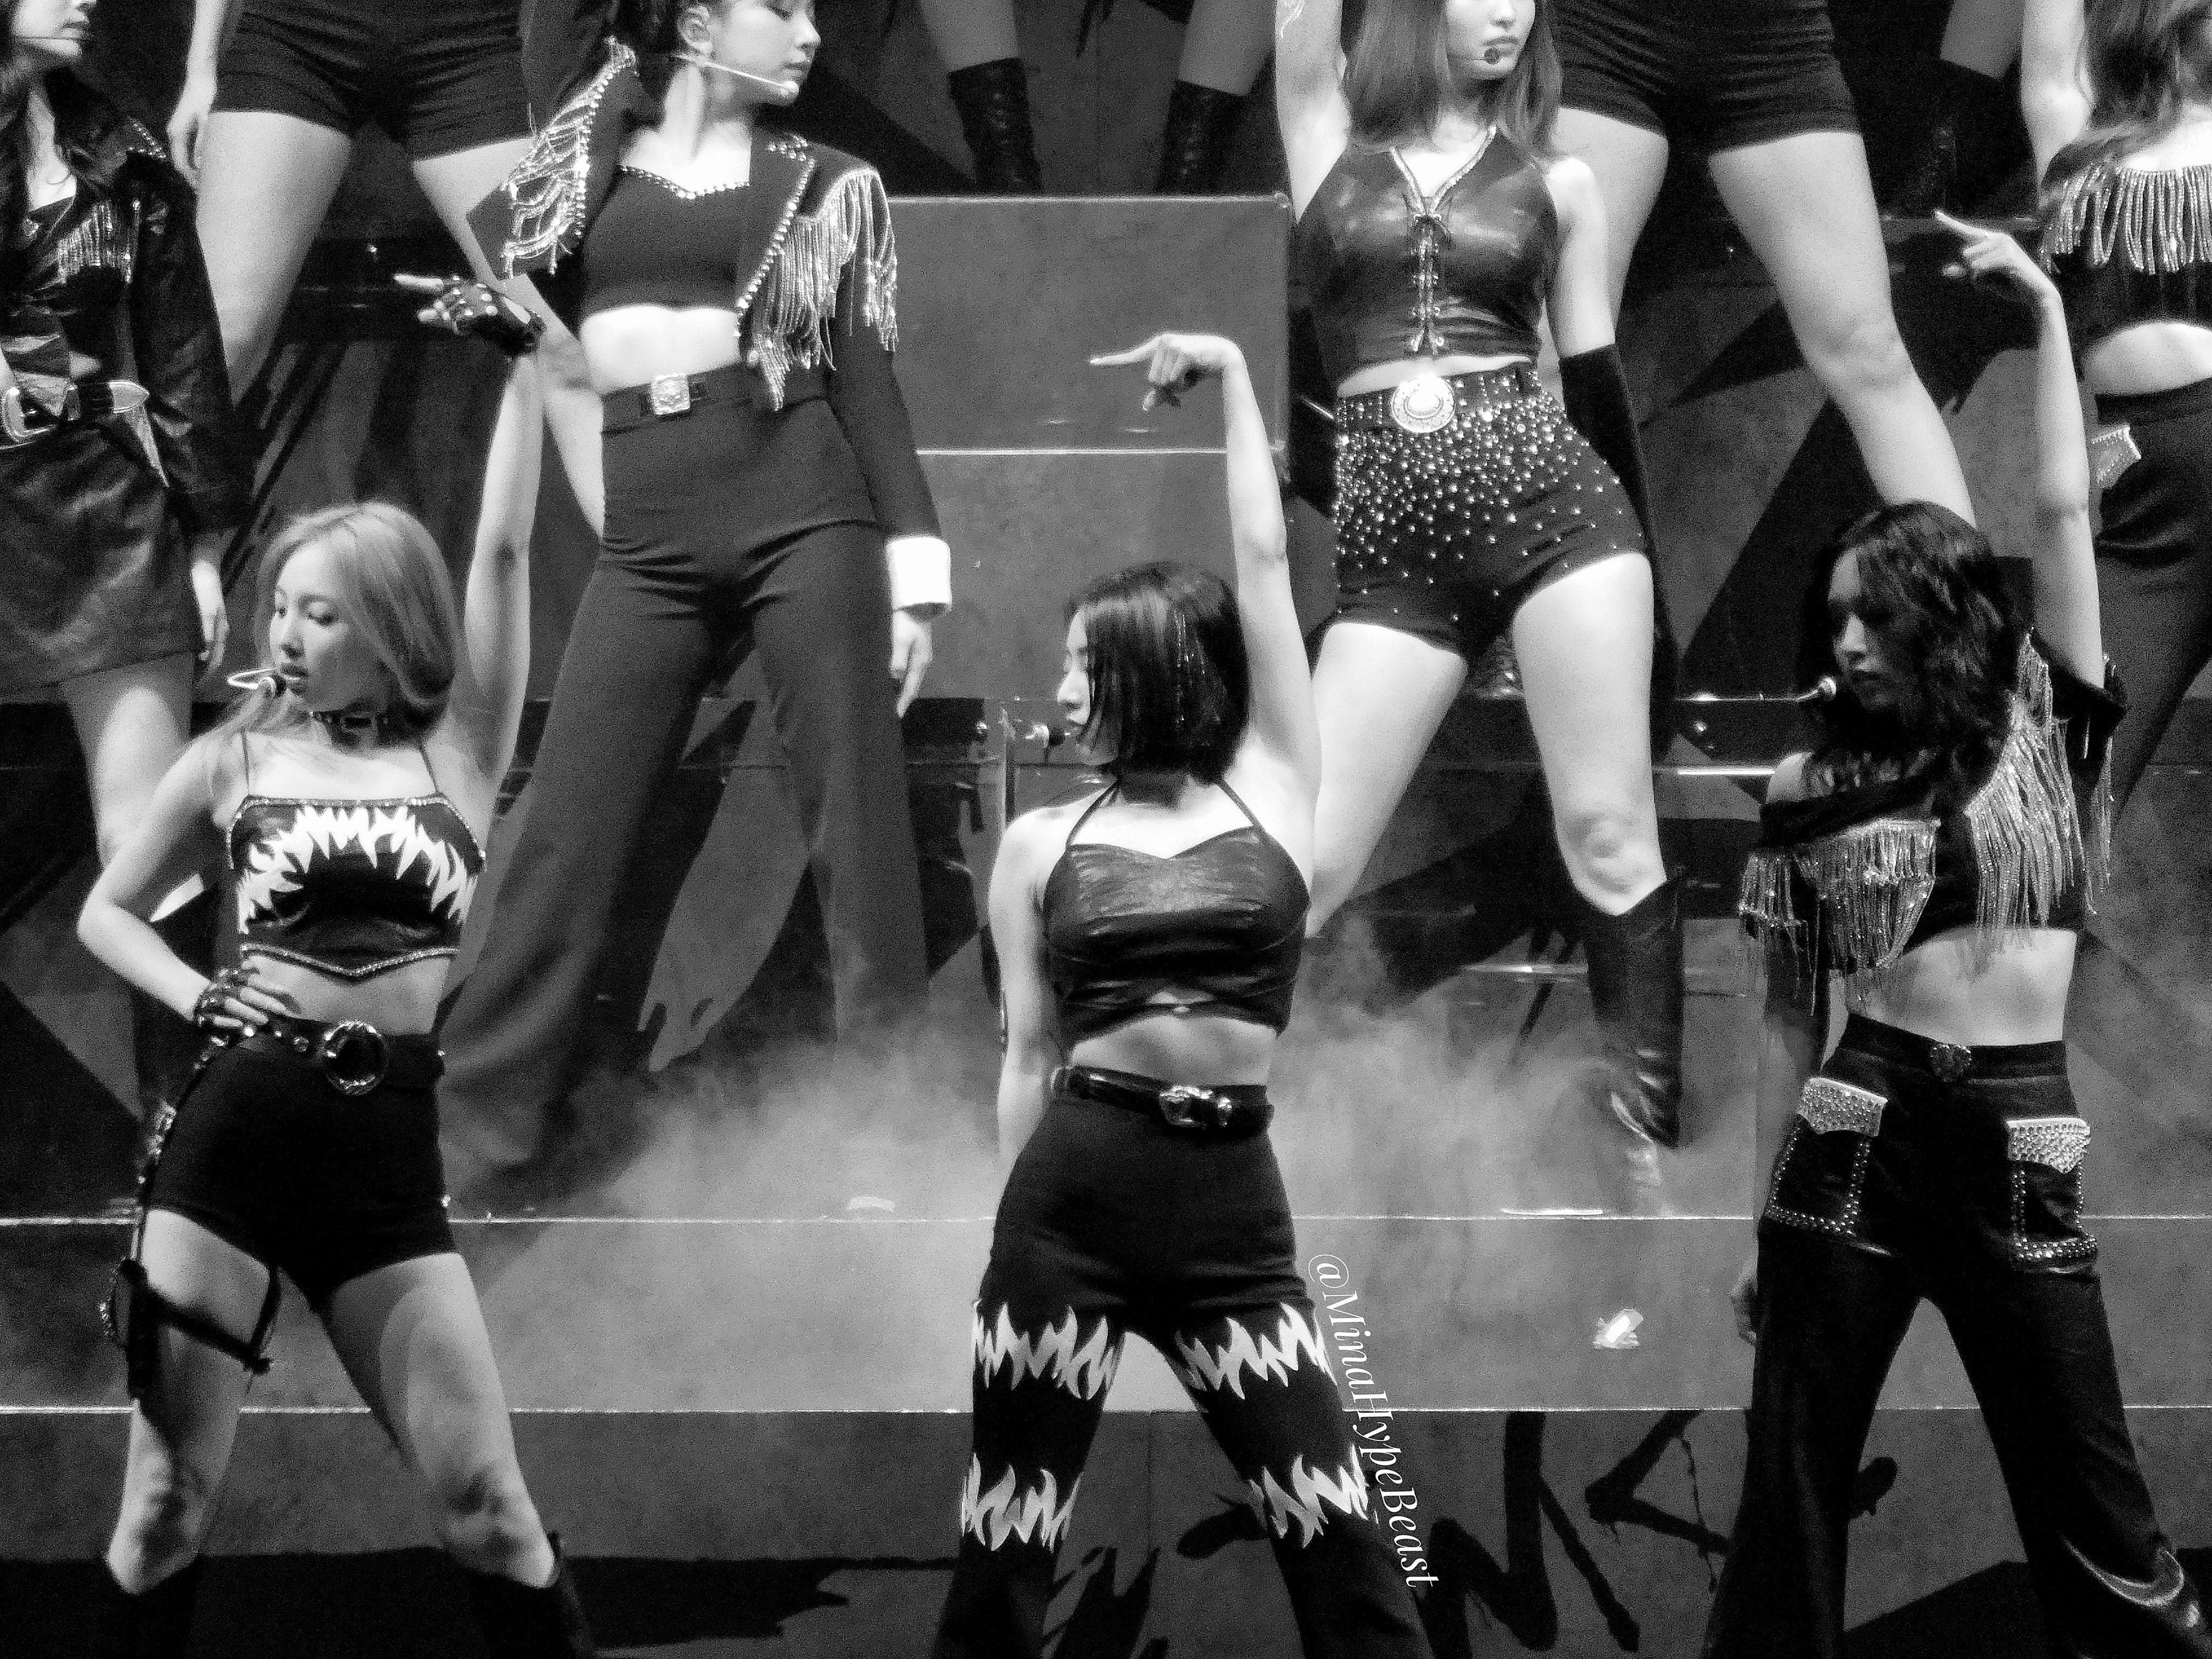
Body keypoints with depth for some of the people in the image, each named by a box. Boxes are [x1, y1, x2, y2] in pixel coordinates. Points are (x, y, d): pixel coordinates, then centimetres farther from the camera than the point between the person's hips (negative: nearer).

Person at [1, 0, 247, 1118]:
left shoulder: (121, 167, 8)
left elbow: (180, 361, 11)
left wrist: (206, 538, 9)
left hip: (107, 520, 2)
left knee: (150, 840, 2)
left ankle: (178, 1105, 7)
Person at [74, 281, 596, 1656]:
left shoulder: (458, 751, 7)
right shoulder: (237, 759, 8)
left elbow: (507, 550, -1)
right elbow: (106, 910, 19)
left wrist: (525, 364, -1)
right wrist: (197, 996, 1)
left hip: (389, 1155, 0)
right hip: (235, 1130, 0)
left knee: (484, 1503, -2)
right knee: (171, 1494, 1)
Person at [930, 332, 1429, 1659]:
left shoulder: (1274, 792, 8)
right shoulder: (1041, 844, 10)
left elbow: (1266, 563, 6)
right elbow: (1029, 1054, 10)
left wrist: (1235, 378, 12)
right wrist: (1019, 1246, 8)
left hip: (1233, 1202, 0)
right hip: (1074, 1193, 0)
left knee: (1345, 1552, -3)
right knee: (1007, 1553, 3)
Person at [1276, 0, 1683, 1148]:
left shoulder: (1555, 180, 12)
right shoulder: (1328, 134, 11)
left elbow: (1593, 378, 14)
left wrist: (1635, 565, 15)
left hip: (1552, 497, 1)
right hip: (1393, 544, -1)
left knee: (1608, 834, -5)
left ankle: (1653, 1132, -1)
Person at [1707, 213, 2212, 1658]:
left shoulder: (2047, 728, 5)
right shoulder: (1811, 791, 7)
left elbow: (2065, 513, -3)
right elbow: (1790, 1019, 9)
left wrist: (2046, 306, -2)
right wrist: (1762, 1226, 8)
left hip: (2019, 1137, -1)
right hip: (1858, 1132, 1)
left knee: (2091, 1504, 0)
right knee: (1793, 1493, 3)